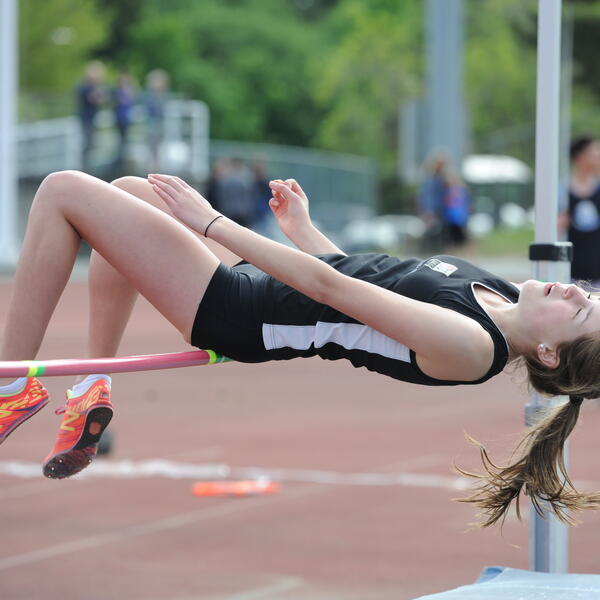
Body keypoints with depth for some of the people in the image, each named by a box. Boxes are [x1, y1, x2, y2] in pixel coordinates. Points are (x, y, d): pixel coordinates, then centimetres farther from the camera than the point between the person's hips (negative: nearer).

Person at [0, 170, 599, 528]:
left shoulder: (470, 347, -30)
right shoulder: (500, 296, -5)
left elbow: (330, 288, -27)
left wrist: (211, 222, -22)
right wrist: (302, 230, 15)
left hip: (230, 312, -9)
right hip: (255, 284, 9)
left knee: (64, 191, -6)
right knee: (131, 188, 23)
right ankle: (94, 392, 23)